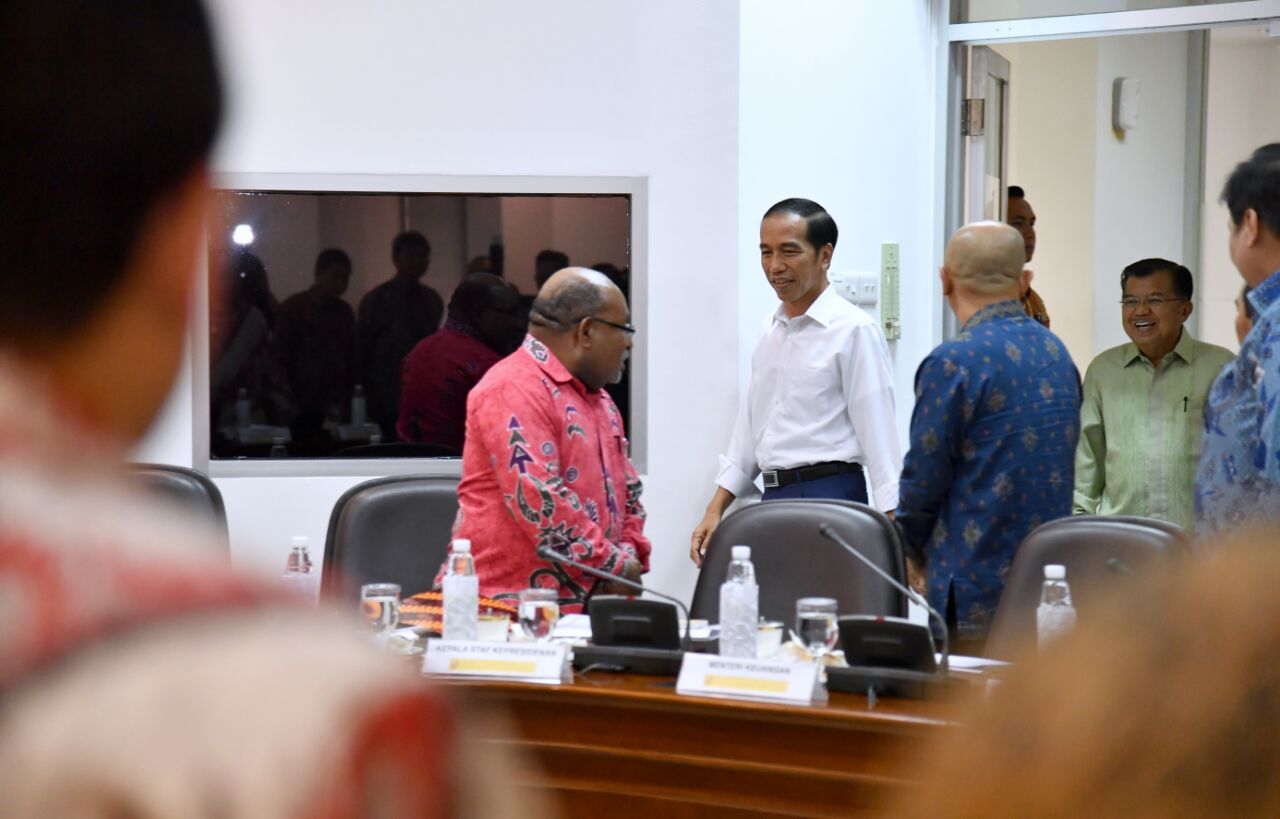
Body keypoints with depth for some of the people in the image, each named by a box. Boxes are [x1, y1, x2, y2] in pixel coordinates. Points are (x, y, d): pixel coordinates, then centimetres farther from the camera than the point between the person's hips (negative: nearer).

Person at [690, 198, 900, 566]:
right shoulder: (770, 328, 15)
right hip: (773, 496, 7)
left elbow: (878, 435, -11)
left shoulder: (854, 331, -8)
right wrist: (716, 509, 17)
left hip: (829, 496, -7)